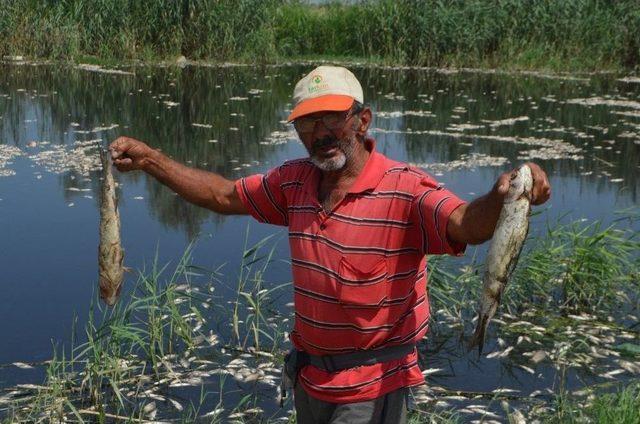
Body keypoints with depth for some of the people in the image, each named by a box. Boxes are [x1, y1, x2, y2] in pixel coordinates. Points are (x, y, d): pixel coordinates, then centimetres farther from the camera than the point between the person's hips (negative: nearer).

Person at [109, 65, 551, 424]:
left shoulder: (404, 190, -20)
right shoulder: (294, 182, 0)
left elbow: (465, 225, -36)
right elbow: (223, 195, 9)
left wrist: (502, 196, -58)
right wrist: (149, 159, 2)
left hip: (373, 387, -6)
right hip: (310, 378, 7)